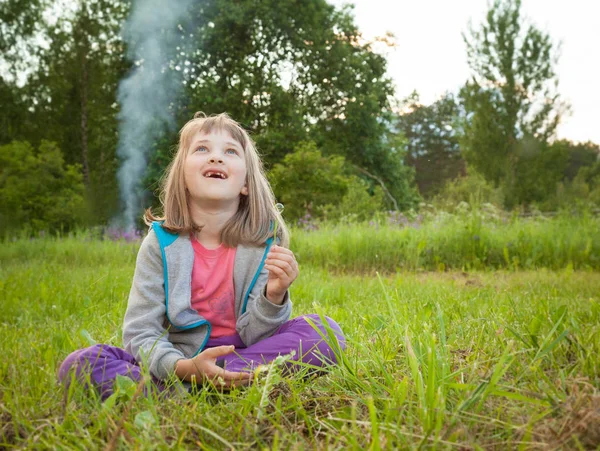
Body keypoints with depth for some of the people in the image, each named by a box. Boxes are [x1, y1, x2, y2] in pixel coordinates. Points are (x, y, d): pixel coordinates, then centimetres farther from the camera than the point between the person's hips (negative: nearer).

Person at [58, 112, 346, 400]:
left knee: (325, 332, -24)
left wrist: (274, 297, -29)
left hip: (241, 356, 2)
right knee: (78, 364, -22)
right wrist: (184, 367, -31)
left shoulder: (265, 241, -7)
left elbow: (251, 336, -8)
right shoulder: (161, 243, -9)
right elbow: (139, 333, -12)